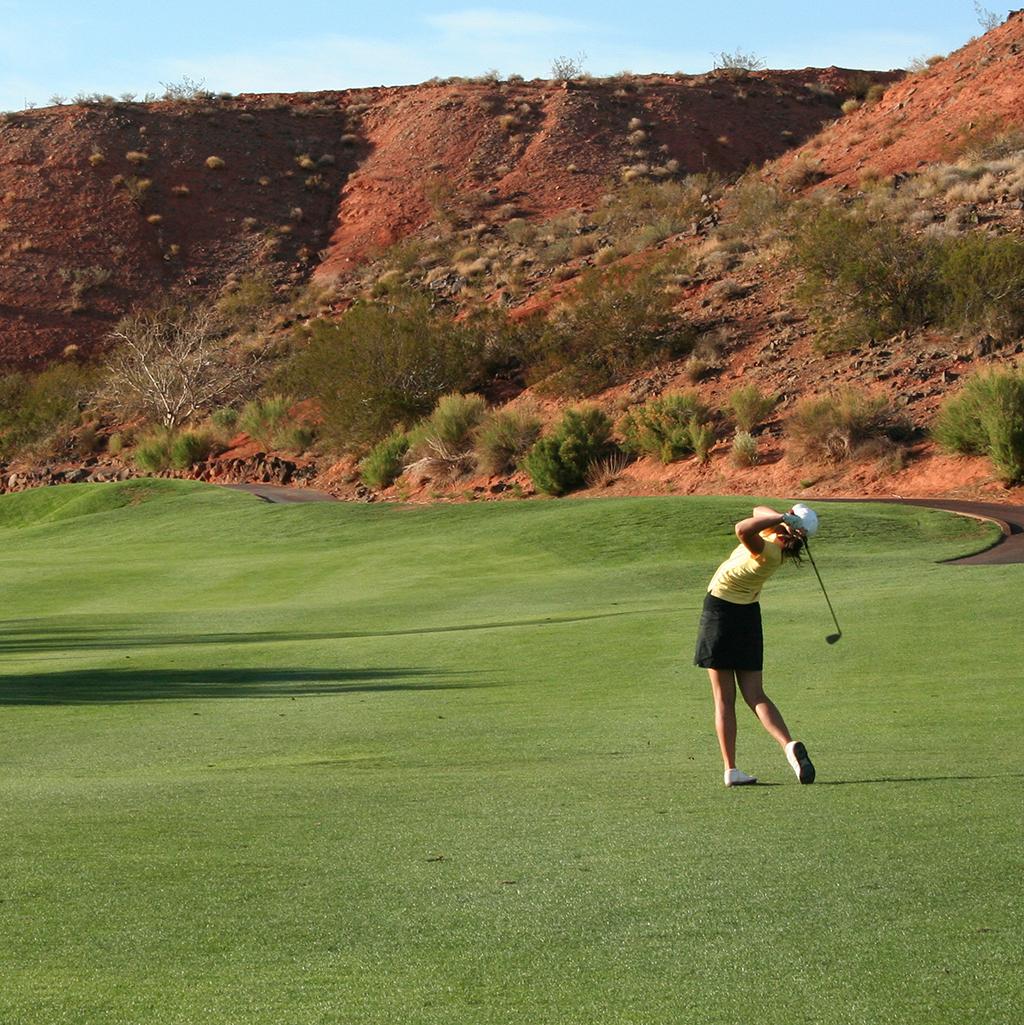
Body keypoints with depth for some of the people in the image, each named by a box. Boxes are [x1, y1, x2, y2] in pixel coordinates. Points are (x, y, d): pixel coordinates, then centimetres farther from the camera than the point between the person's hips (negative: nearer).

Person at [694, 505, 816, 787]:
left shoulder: (768, 551, -26)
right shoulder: (781, 549, -3)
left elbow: (743, 529, -46)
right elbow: (759, 511, 8)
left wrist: (782, 518, -35)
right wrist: (783, 518, -10)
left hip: (720, 608, -7)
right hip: (748, 613, 7)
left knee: (724, 698, 2)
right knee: (755, 696, 7)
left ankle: (731, 769, 0)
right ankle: (789, 745, -16)